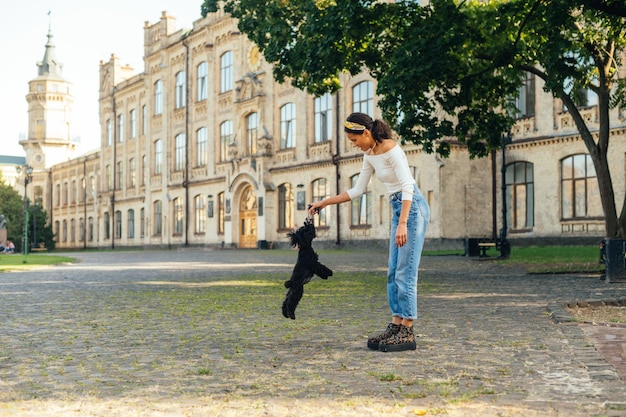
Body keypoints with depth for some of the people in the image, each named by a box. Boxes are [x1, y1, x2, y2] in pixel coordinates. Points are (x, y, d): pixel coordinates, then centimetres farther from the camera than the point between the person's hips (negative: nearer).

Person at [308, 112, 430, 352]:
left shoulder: (390, 150, -17)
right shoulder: (369, 155, 9)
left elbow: (408, 188, -23)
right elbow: (357, 190, 15)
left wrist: (402, 224, -29)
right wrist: (325, 202, 14)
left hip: (412, 208, -9)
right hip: (398, 209, 9)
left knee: (405, 273, -9)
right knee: (393, 273, 8)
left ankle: (407, 333, -5)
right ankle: (396, 327, 12)